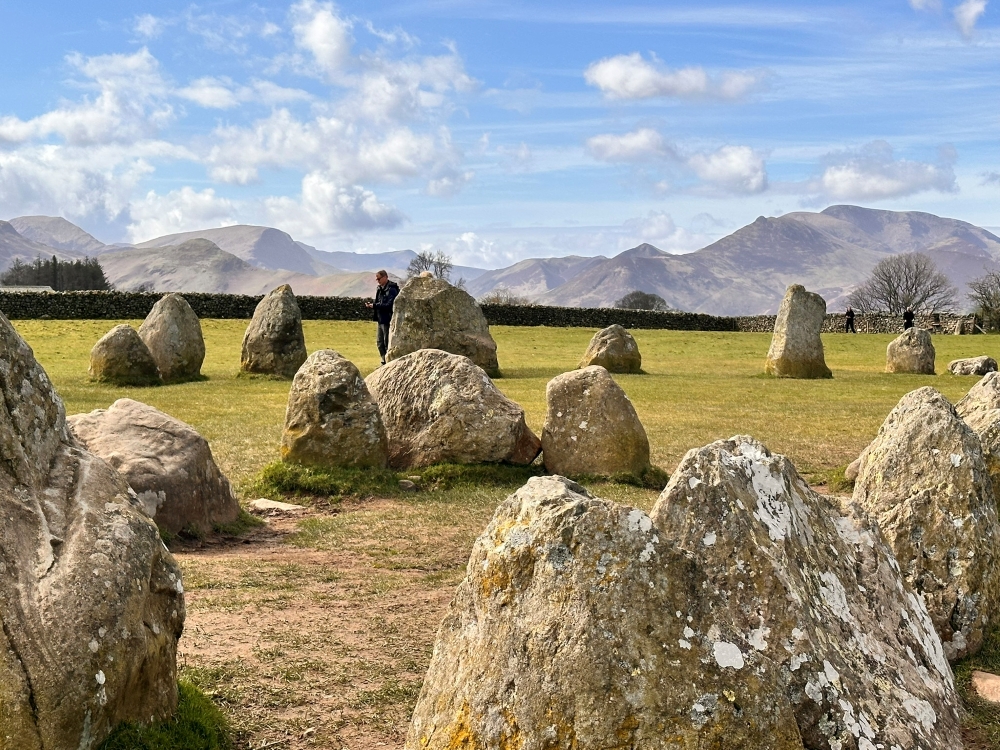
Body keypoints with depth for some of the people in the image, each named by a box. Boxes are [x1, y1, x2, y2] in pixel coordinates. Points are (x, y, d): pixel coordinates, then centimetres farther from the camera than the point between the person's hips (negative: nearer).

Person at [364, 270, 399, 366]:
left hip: (388, 320, -10)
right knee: (380, 343, 15)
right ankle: (384, 362, 24)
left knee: (387, 343, -5)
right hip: (381, 319, 10)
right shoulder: (380, 289, 14)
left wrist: (374, 305, -20)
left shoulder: (391, 290, -14)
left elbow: (389, 305, -22)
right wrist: (371, 304, -1)